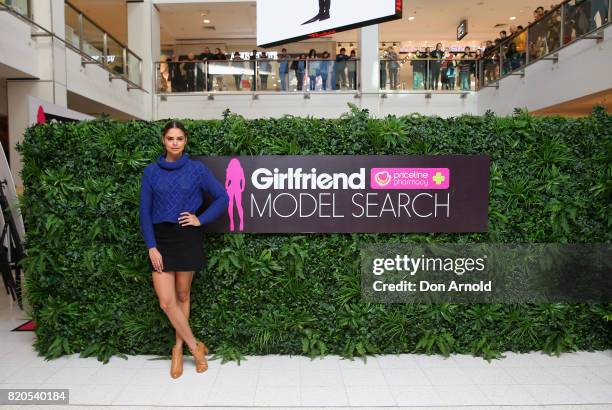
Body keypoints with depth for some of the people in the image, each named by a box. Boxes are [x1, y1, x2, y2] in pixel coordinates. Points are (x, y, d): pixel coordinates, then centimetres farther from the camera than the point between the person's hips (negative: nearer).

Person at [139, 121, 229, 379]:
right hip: (161, 239, 1)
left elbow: (222, 198, 3)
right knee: (166, 301, -4)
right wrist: (151, 247, -6)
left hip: (187, 238, -1)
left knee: (182, 296, 9)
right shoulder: (151, 171, 3)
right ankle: (195, 347, 13)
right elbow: (145, 211, 2)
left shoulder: (197, 169, -1)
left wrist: (201, 220, -6)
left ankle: (179, 348, 27)